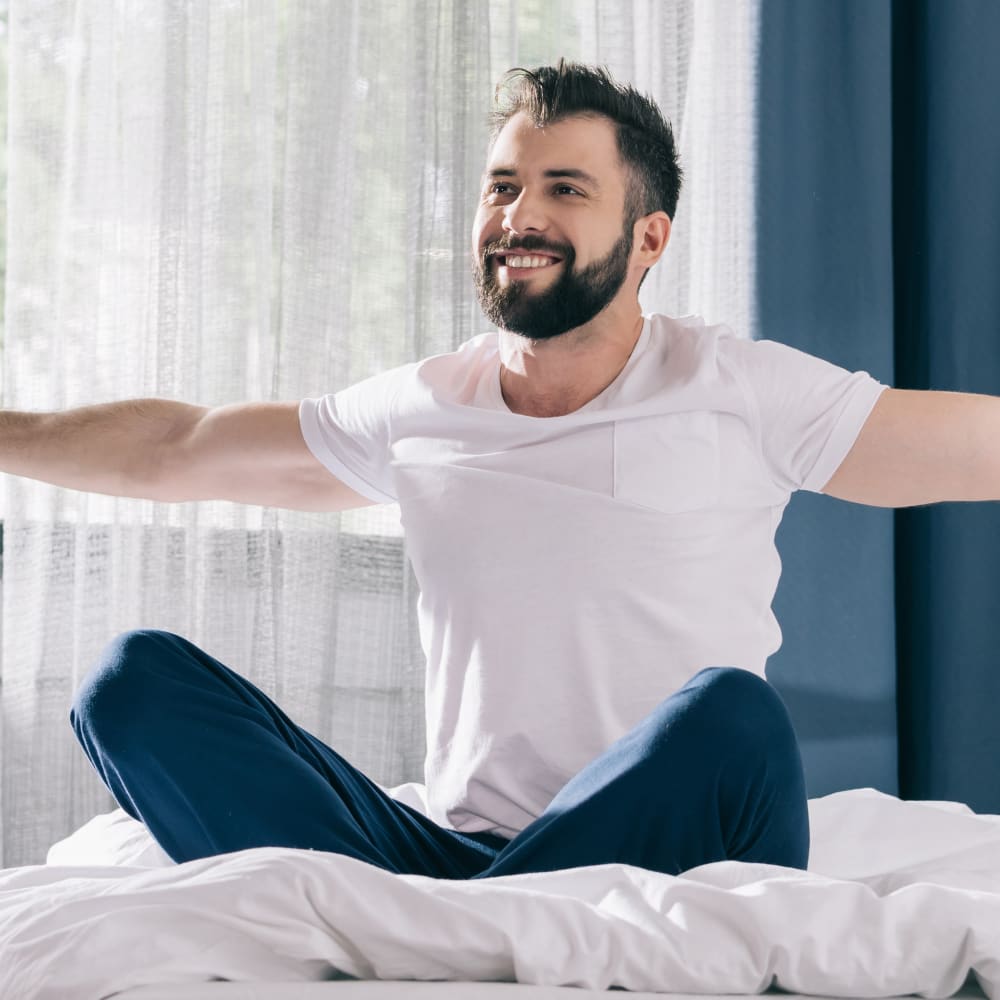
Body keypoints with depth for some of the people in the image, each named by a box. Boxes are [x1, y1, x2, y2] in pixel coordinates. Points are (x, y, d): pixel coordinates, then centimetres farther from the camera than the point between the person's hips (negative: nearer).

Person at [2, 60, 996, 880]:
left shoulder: (742, 392, 2)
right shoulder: (418, 409, 12)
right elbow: (174, 450, 23)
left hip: (655, 862, -3)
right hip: (454, 847, 3)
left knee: (729, 711, -37)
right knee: (137, 674, -11)